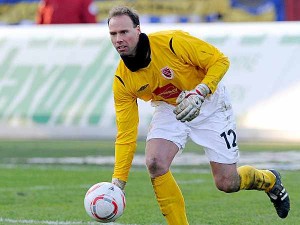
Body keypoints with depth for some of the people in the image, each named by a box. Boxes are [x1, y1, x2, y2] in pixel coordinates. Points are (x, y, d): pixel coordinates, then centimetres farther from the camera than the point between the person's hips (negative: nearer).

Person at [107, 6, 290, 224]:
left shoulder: (173, 42, -30)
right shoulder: (122, 81, -18)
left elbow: (220, 61, -20)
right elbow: (126, 133, -14)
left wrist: (199, 93, -36)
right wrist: (117, 182, -21)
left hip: (209, 104, -3)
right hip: (169, 108, 3)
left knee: (227, 183, -2)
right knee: (155, 163, -26)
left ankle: (269, 179, 33)